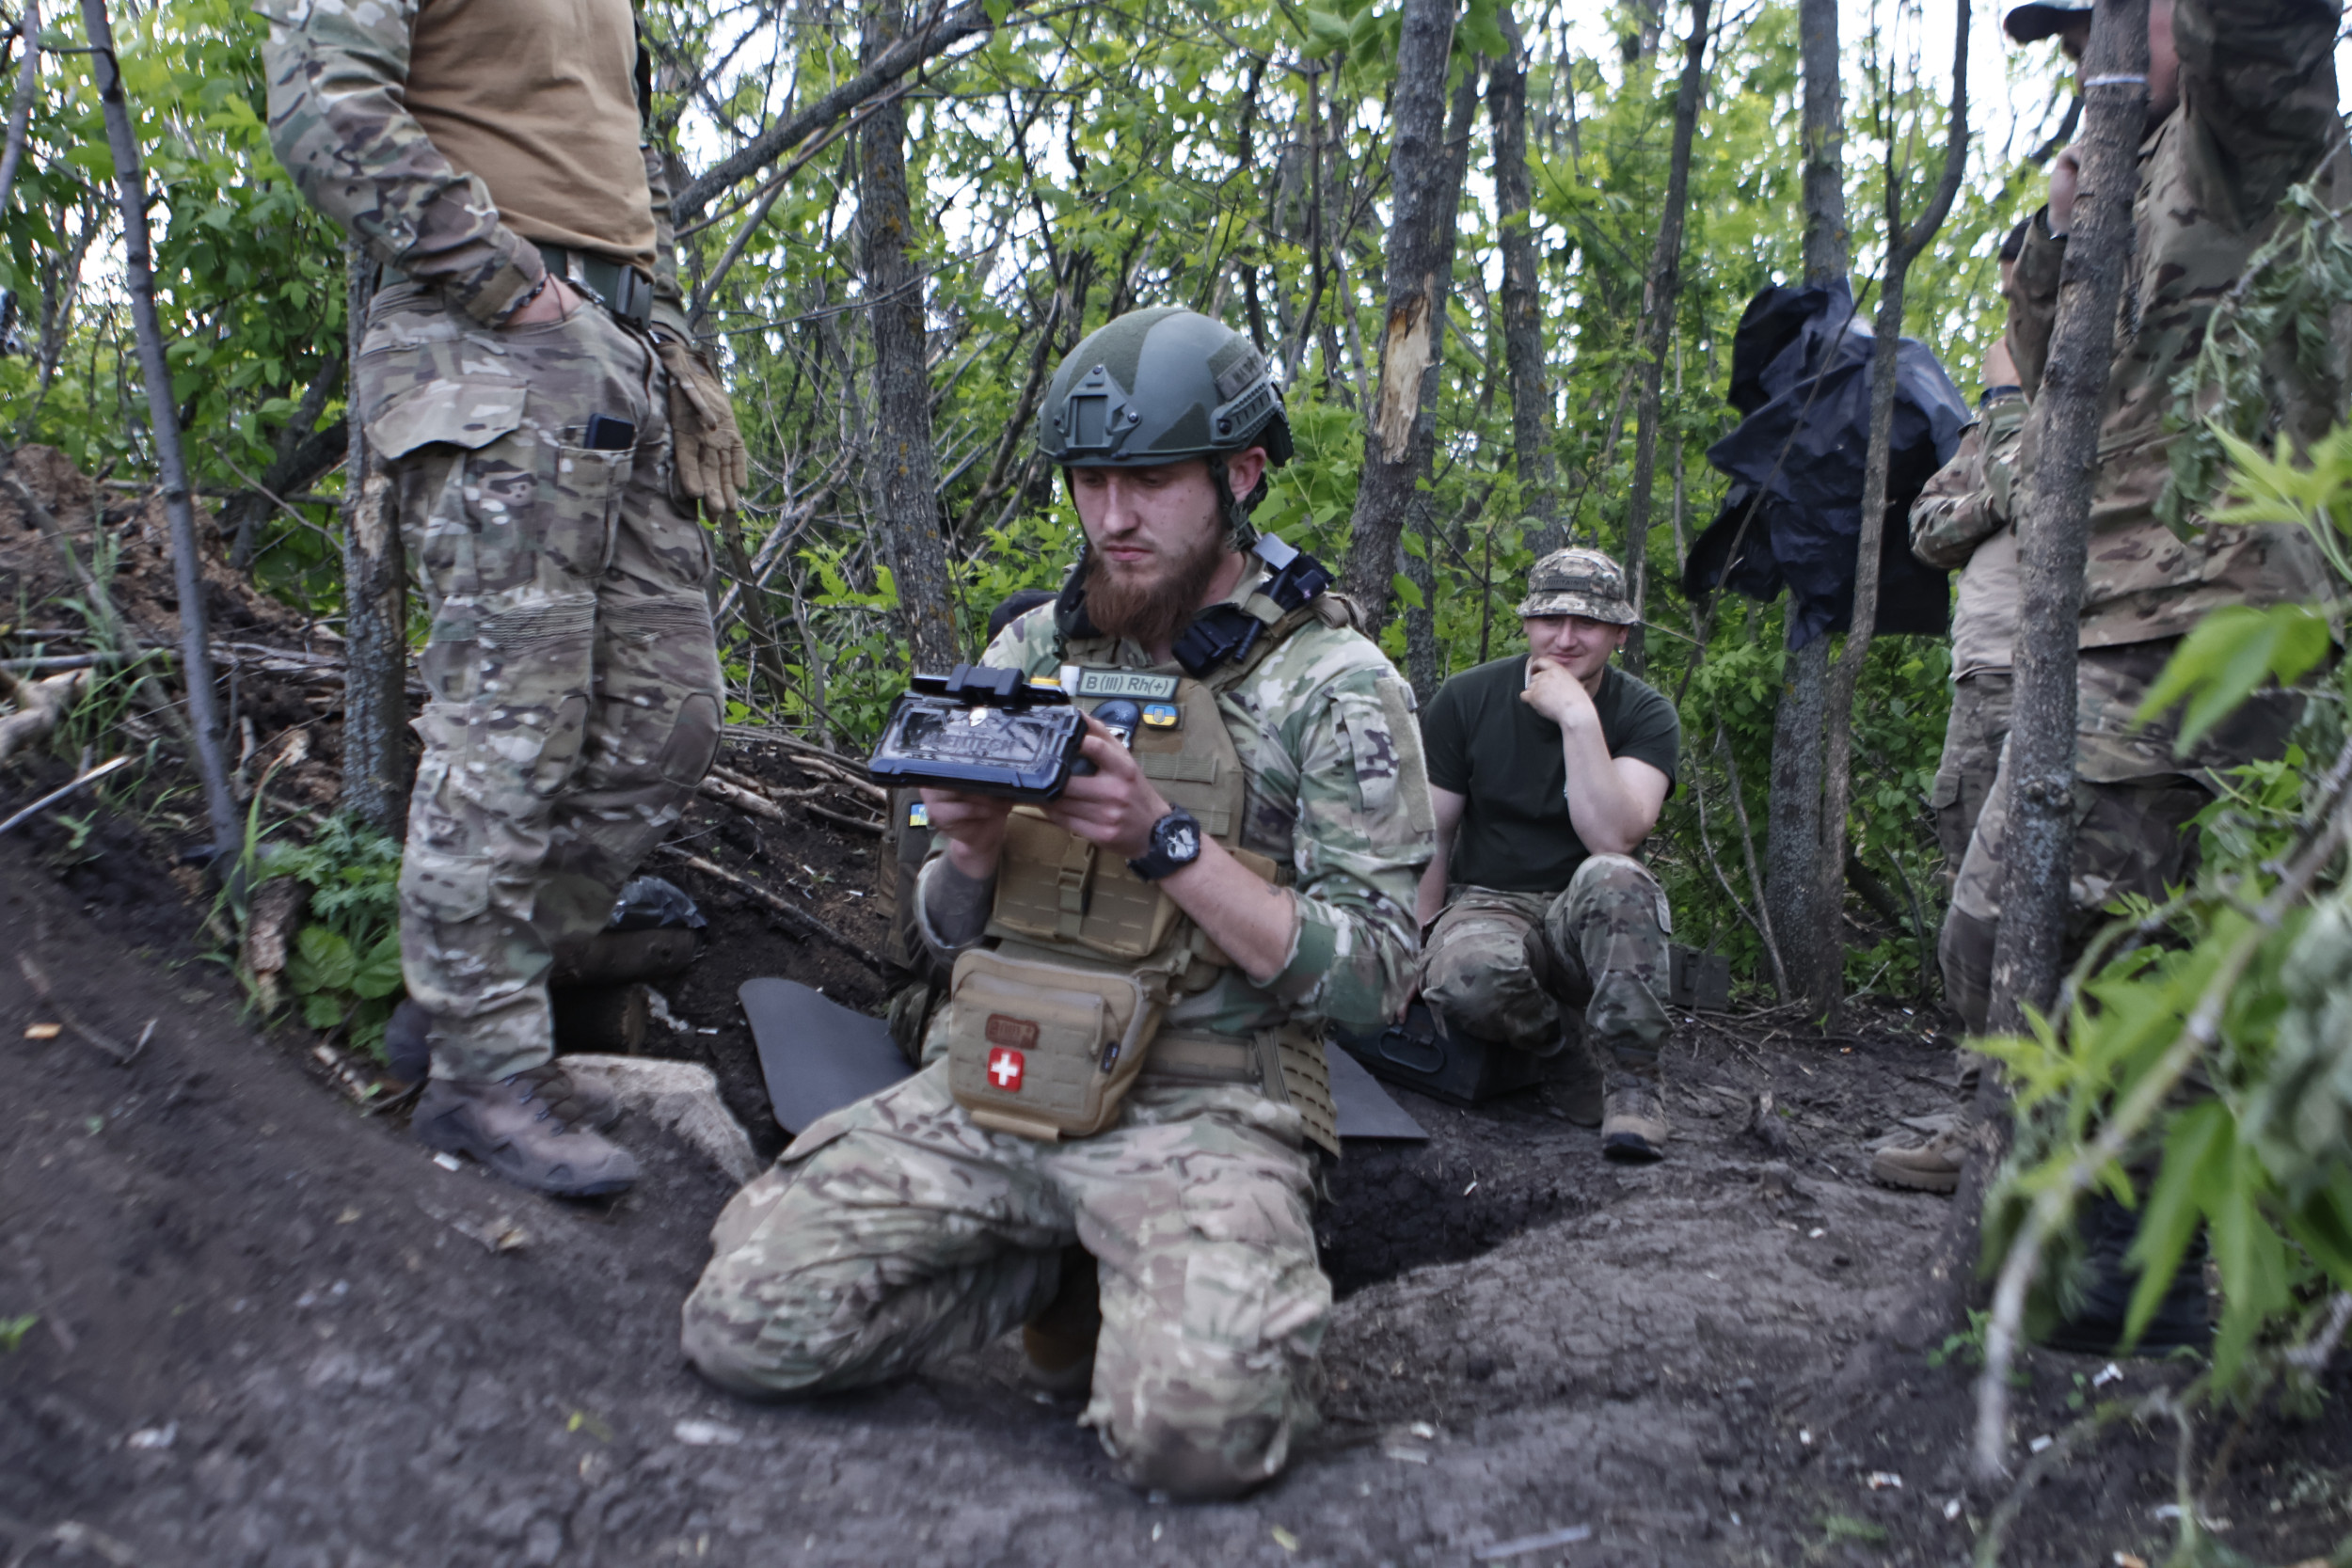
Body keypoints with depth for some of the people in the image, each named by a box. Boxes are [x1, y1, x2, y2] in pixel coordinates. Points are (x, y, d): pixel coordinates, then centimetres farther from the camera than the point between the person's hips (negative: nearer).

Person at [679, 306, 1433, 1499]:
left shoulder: (1333, 683, -4)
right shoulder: (1031, 650, 10)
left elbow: (1370, 975, -10)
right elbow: (950, 930, 15)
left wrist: (1167, 842, -21)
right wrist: (970, 854, -10)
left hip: (1198, 1113, -4)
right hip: (989, 1086, 5)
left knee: (1197, 1426, -29)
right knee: (747, 1319, -13)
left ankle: (1155, 1281, 6)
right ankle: (1077, 1266, 8)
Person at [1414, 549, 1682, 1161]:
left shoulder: (1646, 715, -4)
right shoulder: (1467, 698, -1)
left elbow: (1614, 839, -22)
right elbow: (1430, 839, 4)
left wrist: (1578, 718, -26)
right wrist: (1422, 946, -3)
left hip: (1587, 923, 0)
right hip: (1487, 904, 0)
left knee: (1612, 876, -36)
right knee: (1469, 974, -36)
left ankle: (1629, 1079, -23)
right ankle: (1563, 1051, -4)